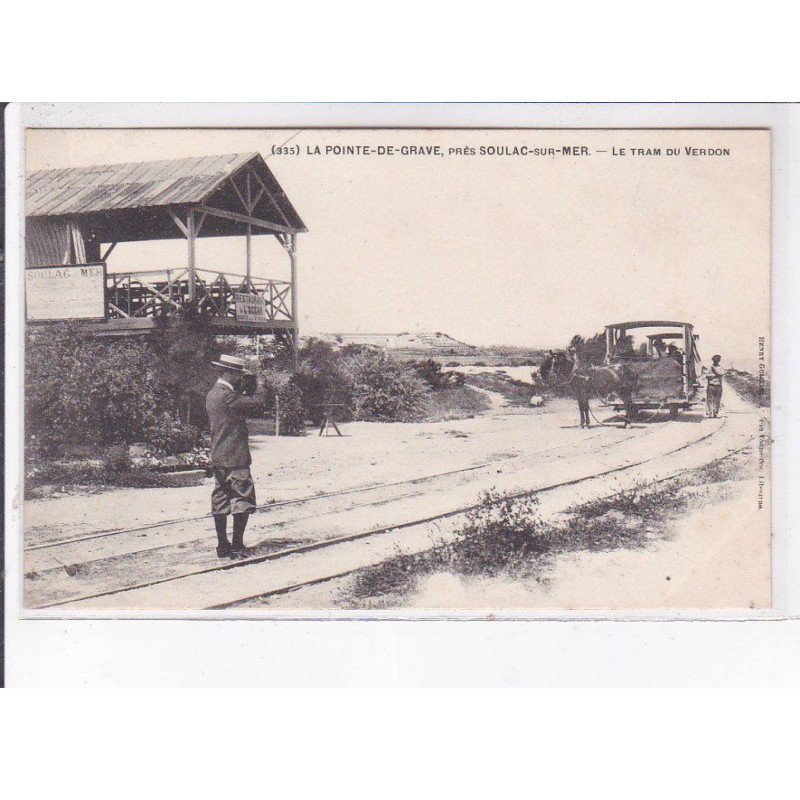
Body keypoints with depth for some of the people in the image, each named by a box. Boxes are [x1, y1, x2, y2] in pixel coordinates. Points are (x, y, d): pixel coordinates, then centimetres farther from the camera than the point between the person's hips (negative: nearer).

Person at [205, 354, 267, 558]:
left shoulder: (212, 394, 12)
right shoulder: (228, 396, -18)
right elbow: (258, 402, -16)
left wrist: (244, 387, 16)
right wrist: (259, 386, 3)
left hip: (217, 457, 9)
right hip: (235, 457, -9)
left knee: (220, 502, 10)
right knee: (243, 500, -3)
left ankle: (223, 546, 14)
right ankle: (237, 546, -2)